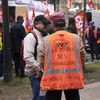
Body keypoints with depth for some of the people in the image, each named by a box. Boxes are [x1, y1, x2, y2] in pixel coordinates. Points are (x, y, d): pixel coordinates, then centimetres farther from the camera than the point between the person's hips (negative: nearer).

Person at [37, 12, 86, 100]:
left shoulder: (45, 40, -6)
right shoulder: (77, 39, -3)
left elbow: (40, 61, 0)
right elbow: (83, 59, 3)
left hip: (52, 80, -1)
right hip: (73, 80, 1)